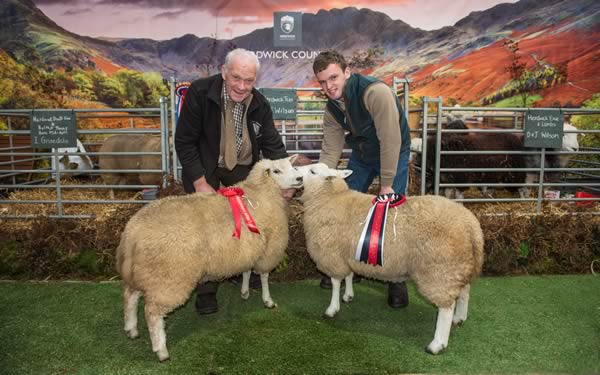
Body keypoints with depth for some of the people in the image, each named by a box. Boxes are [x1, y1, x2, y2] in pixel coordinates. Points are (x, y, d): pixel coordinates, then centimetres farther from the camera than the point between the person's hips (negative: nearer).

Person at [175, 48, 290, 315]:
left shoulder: (260, 105, -11)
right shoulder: (200, 93, -23)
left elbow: (273, 145, -6)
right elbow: (184, 141, -19)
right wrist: (200, 183, -23)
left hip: (243, 168, 4)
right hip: (203, 168, -3)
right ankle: (206, 290, 11)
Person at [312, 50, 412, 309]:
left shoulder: (376, 92, -33)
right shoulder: (331, 108, -11)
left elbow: (390, 140, -32)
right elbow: (331, 151, -9)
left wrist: (386, 184, -27)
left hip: (394, 153, -5)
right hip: (361, 154, 6)